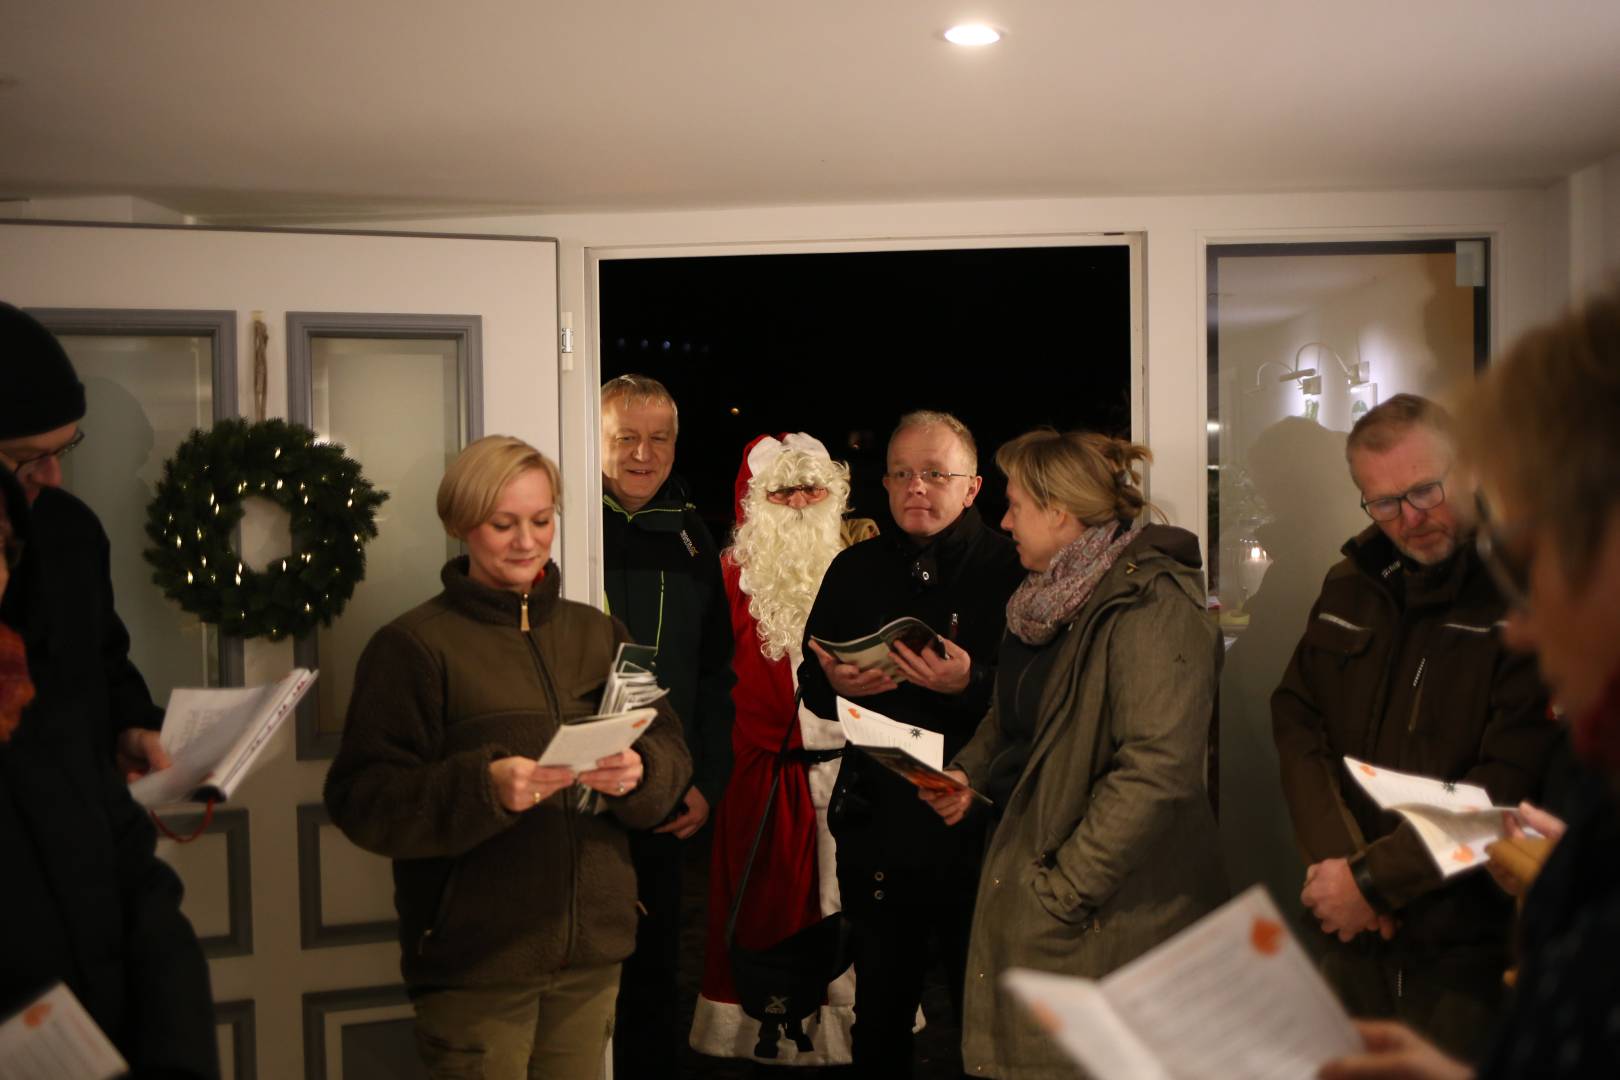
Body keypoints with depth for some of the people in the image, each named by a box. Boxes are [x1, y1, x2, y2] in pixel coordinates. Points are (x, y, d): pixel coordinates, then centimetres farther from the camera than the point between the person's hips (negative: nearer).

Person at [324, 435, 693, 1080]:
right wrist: (483, 787, -28)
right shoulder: (412, 646, -5)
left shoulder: (599, 634, 10)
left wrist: (638, 772, -19)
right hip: (474, 965, -4)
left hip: (591, 953, 4)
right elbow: (361, 798, -13)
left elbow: (670, 752, 4)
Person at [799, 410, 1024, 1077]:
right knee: (881, 1005, 14)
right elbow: (811, 687, 12)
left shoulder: (1010, 570, -3)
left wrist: (971, 684, -26)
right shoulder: (854, 571, 10)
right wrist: (836, 684, -9)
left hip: (977, 827, -3)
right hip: (877, 823, 3)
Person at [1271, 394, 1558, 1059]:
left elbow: (1509, 788, -19)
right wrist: (1337, 861, -10)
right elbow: (1297, 722, 4)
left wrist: (1373, 879, -17)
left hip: (1470, 954, -5)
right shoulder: (1352, 584, 7)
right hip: (1355, 937, 5)